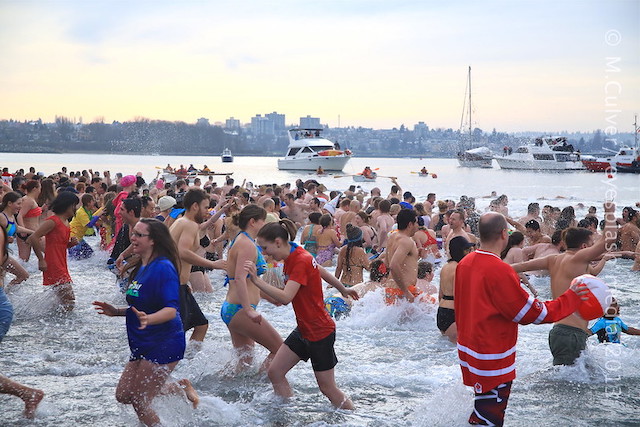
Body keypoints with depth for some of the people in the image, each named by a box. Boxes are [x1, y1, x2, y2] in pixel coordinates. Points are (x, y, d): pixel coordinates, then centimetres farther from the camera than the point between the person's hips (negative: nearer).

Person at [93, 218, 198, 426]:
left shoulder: (163, 267, -18)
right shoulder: (140, 268, 10)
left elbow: (171, 310, -26)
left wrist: (148, 319, -42)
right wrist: (117, 312, 13)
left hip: (163, 345, -10)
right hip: (143, 345, 10)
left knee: (139, 401, -6)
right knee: (123, 395, 11)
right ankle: (181, 386, 22)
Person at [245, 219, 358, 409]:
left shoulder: (301, 261, -24)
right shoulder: (292, 257, 4)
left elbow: (285, 298, -35)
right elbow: (322, 272, 20)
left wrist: (257, 280, -41)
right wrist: (343, 290, 35)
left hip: (320, 333, -9)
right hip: (303, 330, 9)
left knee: (328, 388, 2)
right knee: (274, 372, 4)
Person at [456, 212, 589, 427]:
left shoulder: (465, 263, 3)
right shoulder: (499, 271, -23)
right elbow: (533, 313, -17)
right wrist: (570, 298, -6)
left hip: (467, 347, 9)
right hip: (492, 358, -9)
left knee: (483, 409, 23)